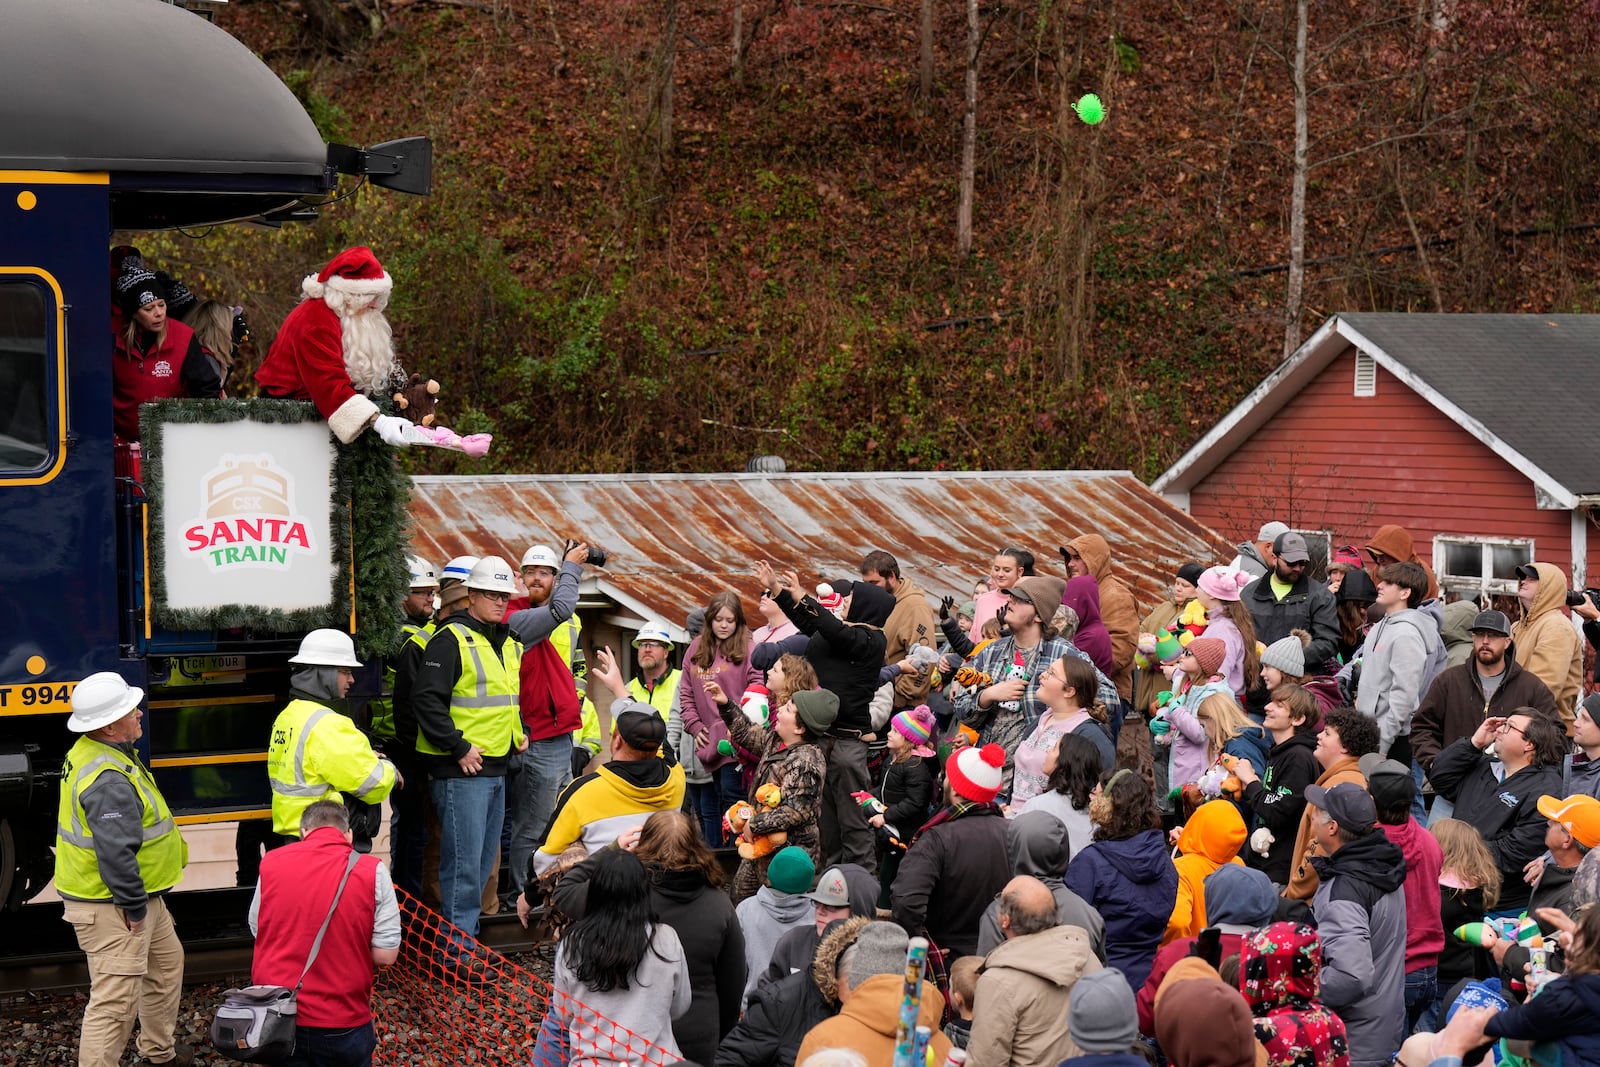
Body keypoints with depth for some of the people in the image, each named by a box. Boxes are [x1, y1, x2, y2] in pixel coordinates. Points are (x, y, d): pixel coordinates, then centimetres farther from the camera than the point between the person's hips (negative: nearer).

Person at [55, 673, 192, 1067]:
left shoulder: (89, 753, 6)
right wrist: (135, 907, -21)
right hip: (112, 906, -12)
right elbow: (115, 854, -32)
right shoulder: (110, 780, -28)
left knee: (166, 962, 28)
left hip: (139, 896, 12)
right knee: (115, 999, -9)